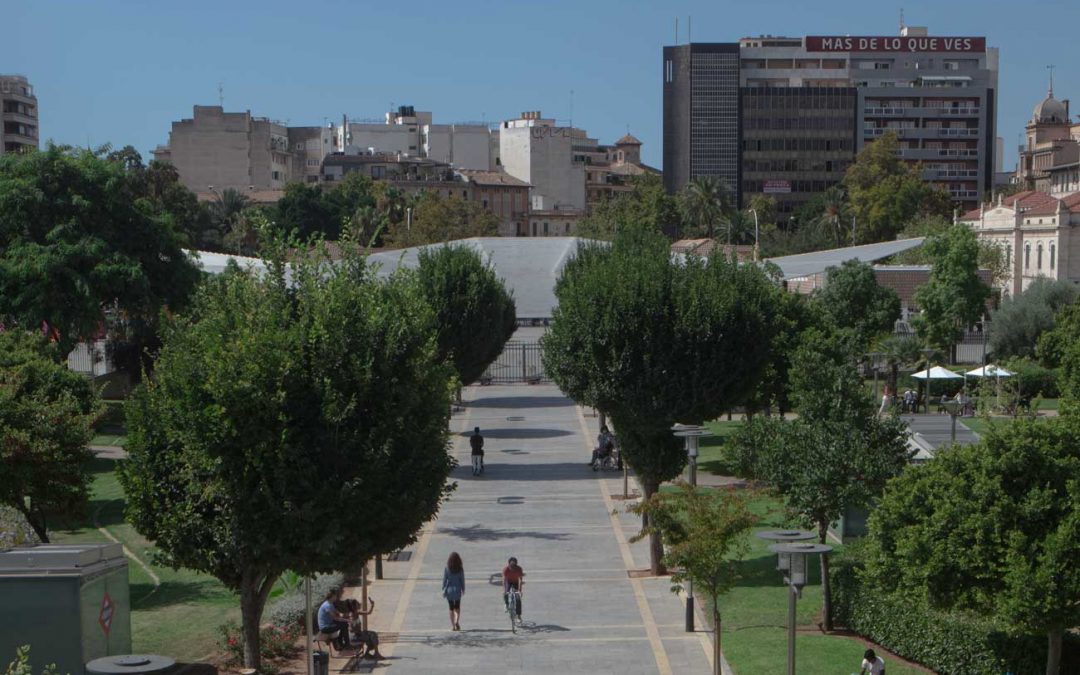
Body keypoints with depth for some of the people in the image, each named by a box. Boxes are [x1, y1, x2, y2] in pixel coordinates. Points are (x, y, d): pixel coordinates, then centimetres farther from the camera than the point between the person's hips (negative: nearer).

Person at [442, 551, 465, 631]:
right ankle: (457, 621, -1)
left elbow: (444, 580, -8)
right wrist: (463, 589, 11)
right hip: (457, 590, 1)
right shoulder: (460, 569, -10)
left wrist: (443, 590, 2)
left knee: (451, 608, 11)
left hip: (449, 589, 0)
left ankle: (453, 625, 11)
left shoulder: (447, 569, -11)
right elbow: (462, 580, -3)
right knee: (457, 607, 19)